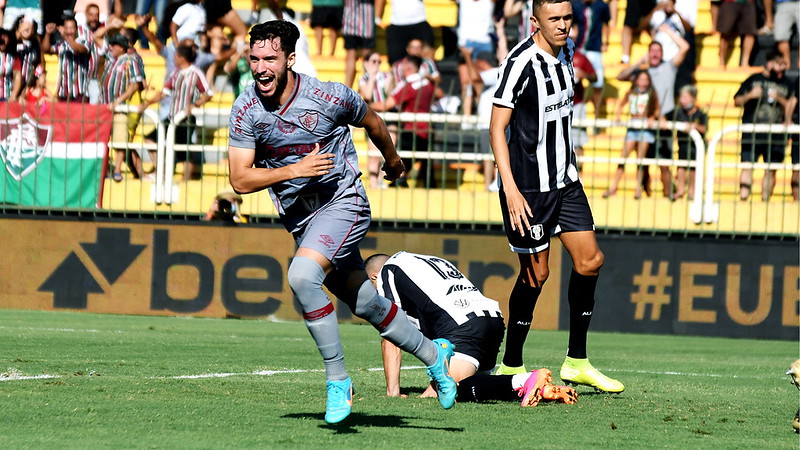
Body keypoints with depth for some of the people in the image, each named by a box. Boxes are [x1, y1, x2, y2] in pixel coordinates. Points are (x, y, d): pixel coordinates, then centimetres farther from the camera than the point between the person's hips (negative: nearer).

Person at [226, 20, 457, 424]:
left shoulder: (329, 98, -18)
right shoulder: (245, 110, -10)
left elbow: (371, 122, 4)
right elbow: (241, 181, -11)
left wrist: (393, 160, 22)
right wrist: (294, 169, -25)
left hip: (341, 203, -5)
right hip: (298, 218, 5)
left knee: (301, 276, -29)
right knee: (366, 305, 12)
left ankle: (337, 380, -18)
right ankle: (433, 354, 35)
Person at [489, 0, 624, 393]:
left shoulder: (564, 53, 6)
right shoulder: (521, 63, -18)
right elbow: (497, 128, -19)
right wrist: (510, 190, -25)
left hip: (564, 180, 8)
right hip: (528, 187, -8)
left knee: (589, 260, 5)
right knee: (536, 272, -3)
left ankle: (576, 362, 14)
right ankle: (510, 367, 10)